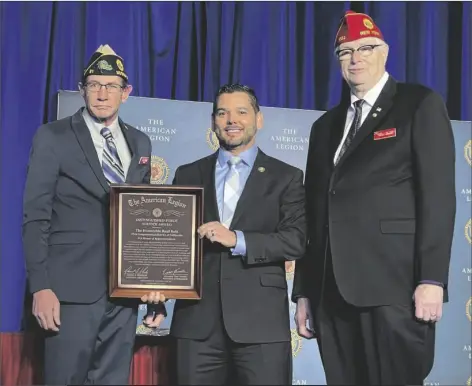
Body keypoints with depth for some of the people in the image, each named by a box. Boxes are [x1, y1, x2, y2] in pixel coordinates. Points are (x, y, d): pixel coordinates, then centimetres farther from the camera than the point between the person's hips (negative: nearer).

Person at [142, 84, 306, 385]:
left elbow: (295, 241, -3)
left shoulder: (286, 177, 7)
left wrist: (237, 239, -16)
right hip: (197, 318, 2)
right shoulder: (188, 175, 15)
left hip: (261, 320, -2)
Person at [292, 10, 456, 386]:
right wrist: (304, 291, 13)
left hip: (394, 284, -5)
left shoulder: (420, 104, 4)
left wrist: (432, 278, -14)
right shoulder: (326, 126, 21)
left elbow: (438, 193, -5)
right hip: (333, 290, 5)